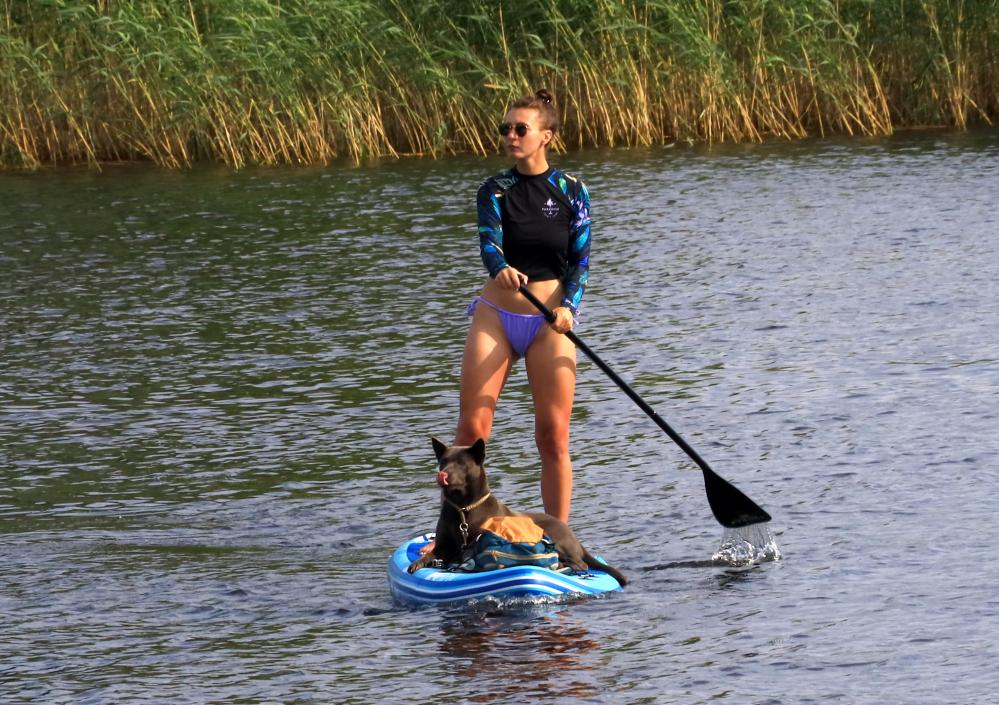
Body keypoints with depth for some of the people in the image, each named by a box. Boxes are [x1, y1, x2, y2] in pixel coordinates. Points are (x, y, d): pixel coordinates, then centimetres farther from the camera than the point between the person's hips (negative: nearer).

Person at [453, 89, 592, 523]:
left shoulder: (571, 192, 1)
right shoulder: (495, 190, 1)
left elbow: (580, 260, -1)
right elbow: (488, 241, -15)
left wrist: (568, 307, -19)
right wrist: (501, 269, -39)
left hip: (549, 324, -1)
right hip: (496, 317, 1)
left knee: (553, 439, -3)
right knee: (471, 430, -6)